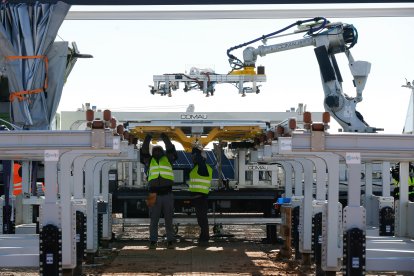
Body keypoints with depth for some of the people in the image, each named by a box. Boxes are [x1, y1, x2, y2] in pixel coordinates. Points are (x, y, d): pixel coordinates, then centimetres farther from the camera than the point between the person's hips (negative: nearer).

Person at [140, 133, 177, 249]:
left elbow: (171, 149, 2)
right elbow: (143, 152, 3)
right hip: (154, 195, 0)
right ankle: (153, 242, 7)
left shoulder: (168, 159, 14)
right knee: (154, 220, 3)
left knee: (169, 220, 5)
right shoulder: (149, 161, 14)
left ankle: (170, 241, 9)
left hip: (167, 194, 0)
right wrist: (147, 139, 0)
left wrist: (165, 137, 1)